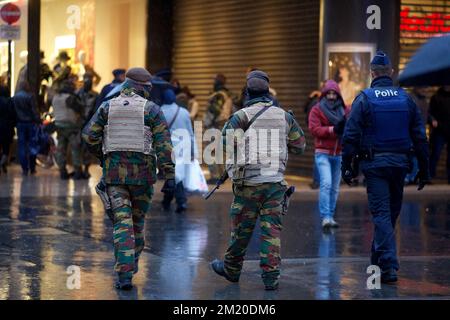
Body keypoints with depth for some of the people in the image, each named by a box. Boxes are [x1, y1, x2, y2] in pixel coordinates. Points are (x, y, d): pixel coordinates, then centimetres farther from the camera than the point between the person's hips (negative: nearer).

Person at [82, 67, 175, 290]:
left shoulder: (107, 107, 4)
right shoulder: (151, 109, -2)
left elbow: (89, 136, 1)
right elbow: (163, 144, -7)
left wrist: (101, 156, 20)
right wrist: (169, 176, -6)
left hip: (114, 172, 1)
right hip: (142, 172, -1)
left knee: (122, 223, -3)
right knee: (138, 219, 19)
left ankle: (125, 274, -13)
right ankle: (132, 263, 31)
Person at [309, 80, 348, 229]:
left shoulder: (343, 110, 12)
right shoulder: (317, 110, 0)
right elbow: (314, 129, -11)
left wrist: (345, 127, -17)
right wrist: (333, 129, -21)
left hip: (338, 154, 4)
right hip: (323, 153, -4)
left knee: (335, 188, 7)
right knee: (326, 184, -17)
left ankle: (331, 216, 15)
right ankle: (325, 217, -19)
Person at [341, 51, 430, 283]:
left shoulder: (364, 99, -5)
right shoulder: (406, 99, 5)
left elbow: (350, 136, -9)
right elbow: (420, 136, 6)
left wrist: (347, 166, -5)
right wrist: (423, 170, 10)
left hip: (374, 163, -3)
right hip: (399, 163, 3)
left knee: (381, 213, -3)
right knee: (392, 212, 15)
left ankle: (388, 266, -12)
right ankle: (379, 260, 27)